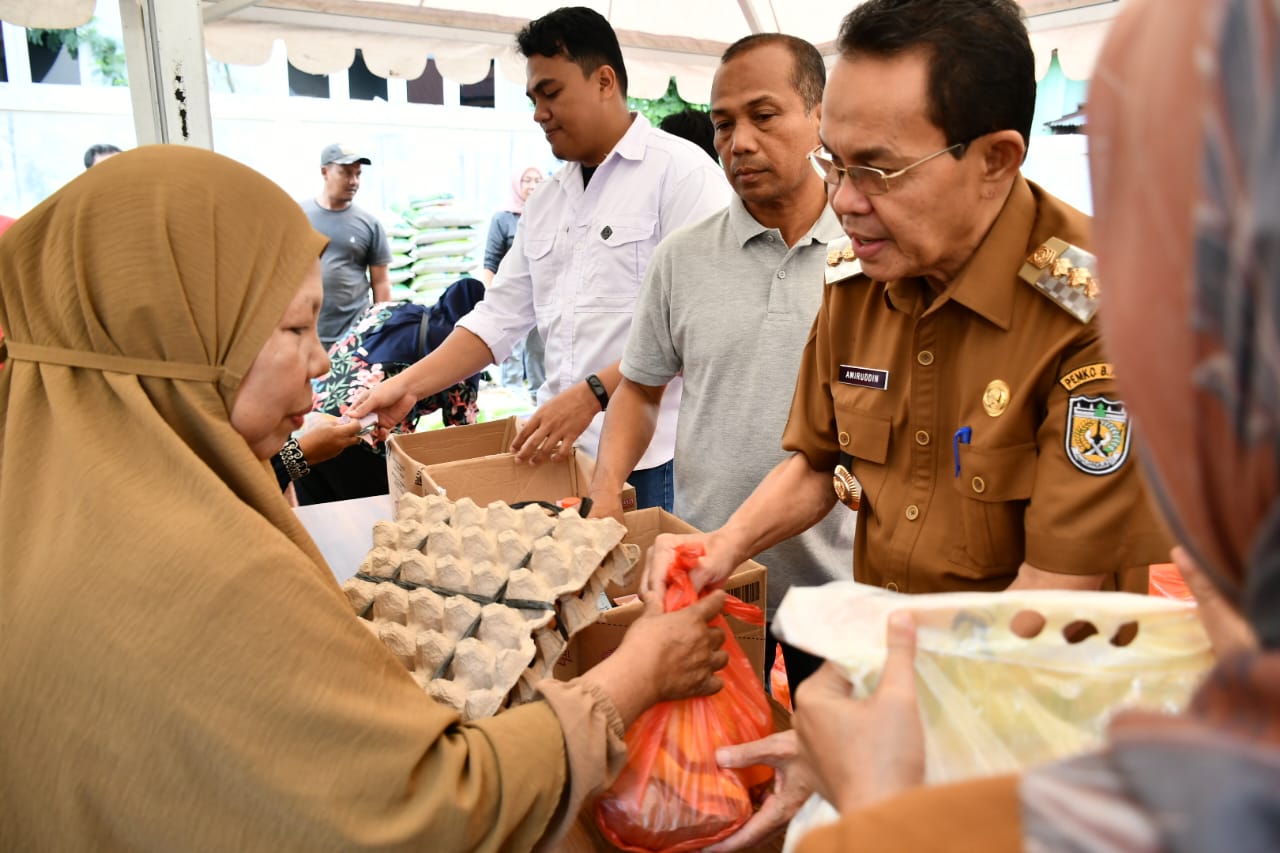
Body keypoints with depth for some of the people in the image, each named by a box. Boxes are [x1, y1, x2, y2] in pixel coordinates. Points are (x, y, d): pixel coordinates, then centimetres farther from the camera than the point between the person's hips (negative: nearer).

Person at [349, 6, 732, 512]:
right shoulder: (544, 201, 14)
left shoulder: (681, 172, -7)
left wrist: (592, 394, -22)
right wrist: (408, 386, 2)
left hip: (655, 460, -6)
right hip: (562, 451, 6)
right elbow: (499, 318, 12)